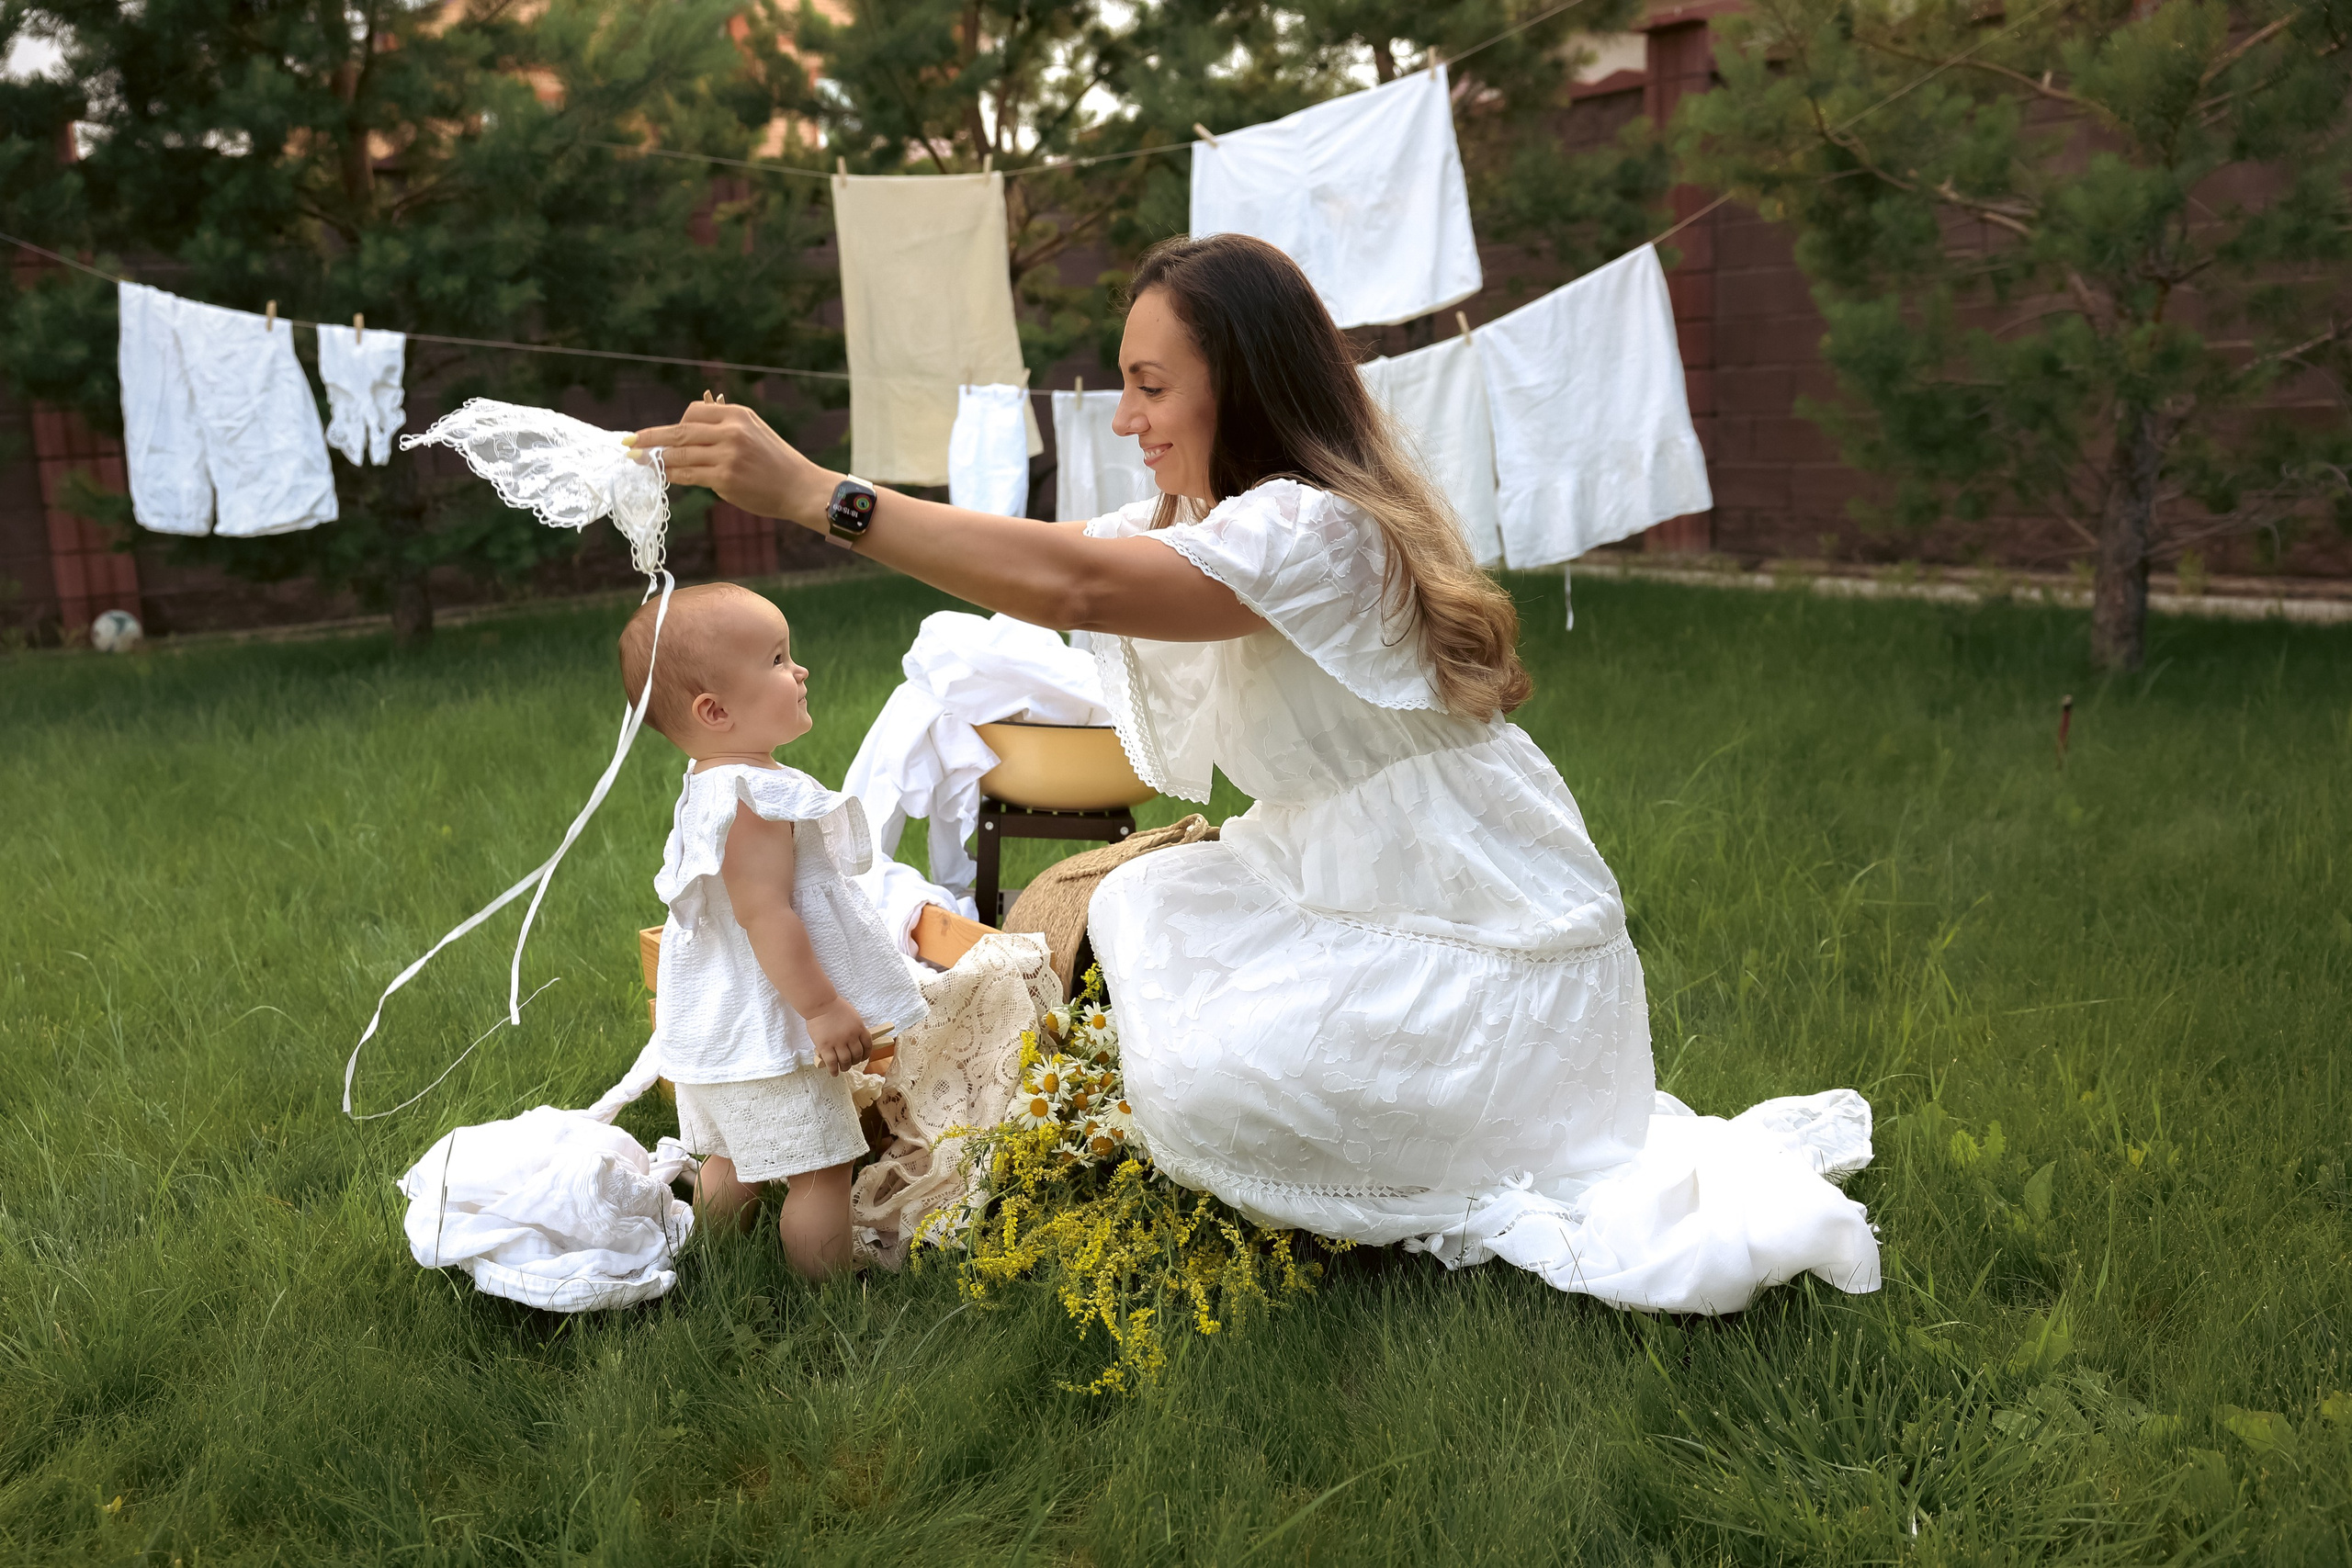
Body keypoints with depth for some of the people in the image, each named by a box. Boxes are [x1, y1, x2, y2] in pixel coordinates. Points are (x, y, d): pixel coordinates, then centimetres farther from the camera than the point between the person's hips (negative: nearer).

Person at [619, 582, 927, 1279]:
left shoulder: (713, 788, 9)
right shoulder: (752, 801, -25)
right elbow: (765, 913, -28)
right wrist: (821, 1006, -24)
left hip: (719, 1032, 11)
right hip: (768, 1036, -11)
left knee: (733, 1161, 23)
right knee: (819, 1170, -2)